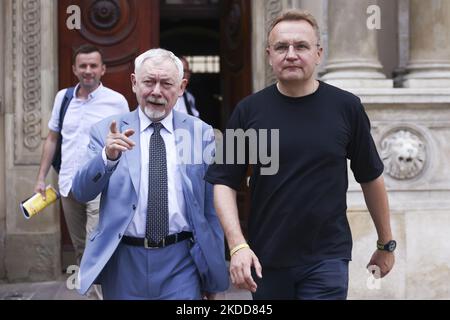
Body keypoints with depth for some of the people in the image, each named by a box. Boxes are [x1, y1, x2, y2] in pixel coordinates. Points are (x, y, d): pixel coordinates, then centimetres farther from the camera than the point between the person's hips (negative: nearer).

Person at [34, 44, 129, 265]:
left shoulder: (117, 101, -4)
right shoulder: (63, 97, 7)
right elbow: (52, 139, 15)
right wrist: (41, 178, 11)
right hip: (69, 186, 5)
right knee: (80, 249, 15)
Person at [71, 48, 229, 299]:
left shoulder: (201, 133, 1)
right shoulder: (107, 131, 2)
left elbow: (212, 208, 5)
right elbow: (81, 192, -5)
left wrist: (214, 278, 7)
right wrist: (107, 156, -24)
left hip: (181, 262, 0)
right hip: (124, 262, 1)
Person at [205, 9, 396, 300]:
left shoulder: (346, 107, -3)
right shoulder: (249, 111, -1)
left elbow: (370, 177, 7)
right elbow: (224, 182, -1)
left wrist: (386, 244, 13)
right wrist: (238, 246, -13)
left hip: (328, 257, -1)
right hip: (265, 259, 2)